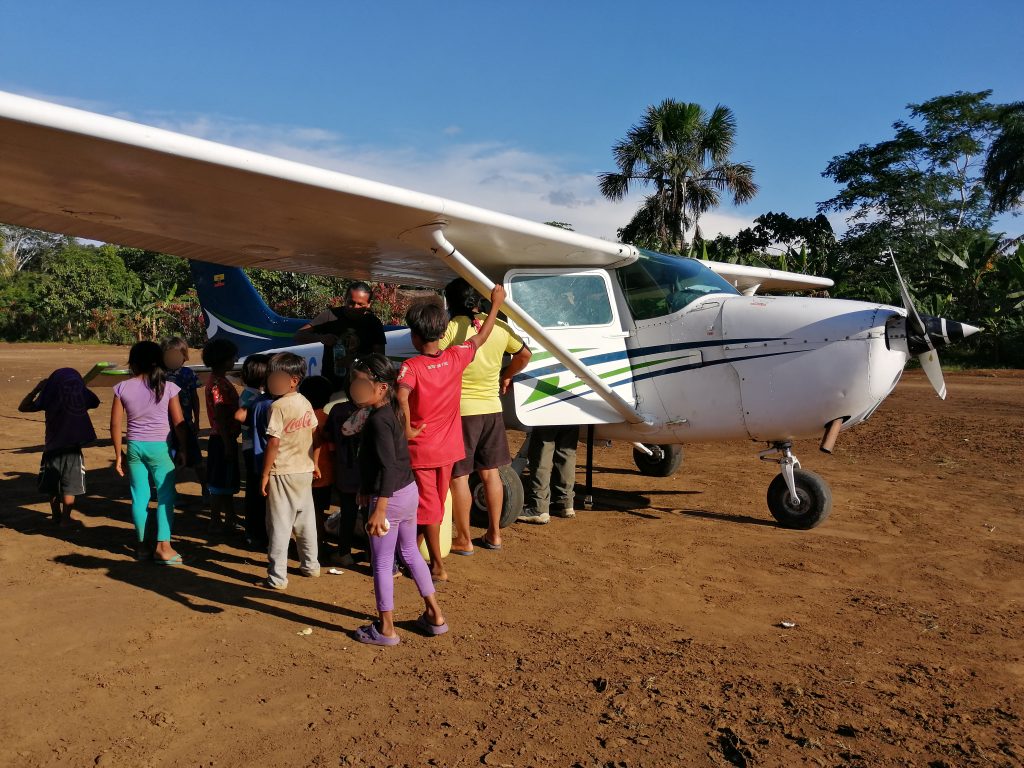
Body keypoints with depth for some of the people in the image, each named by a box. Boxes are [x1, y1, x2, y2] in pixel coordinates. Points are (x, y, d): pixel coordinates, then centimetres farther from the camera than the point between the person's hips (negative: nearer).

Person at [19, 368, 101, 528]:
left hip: (53, 448, 0)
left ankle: (56, 515, 26)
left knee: (52, 487, 16)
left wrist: (37, 388, 7)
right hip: (73, 449, 0)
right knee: (70, 487, 8)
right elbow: (95, 402, 21)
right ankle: (65, 518, 11)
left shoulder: (50, 398, -7)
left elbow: (22, 407, 4)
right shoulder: (82, 395, -2)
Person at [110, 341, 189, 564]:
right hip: (159, 447, -3)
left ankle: (143, 545, 20)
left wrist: (118, 454, 9)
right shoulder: (167, 387, -8)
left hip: (134, 447, 3)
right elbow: (179, 423, -5)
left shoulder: (122, 388, -2)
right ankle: (163, 546, 1)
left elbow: (115, 424, 0)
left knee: (139, 497, 11)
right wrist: (184, 450, 5)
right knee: (166, 496, 5)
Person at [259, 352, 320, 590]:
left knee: (279, 525, -1)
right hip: (305, 470, 7)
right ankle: (310, 566, 29)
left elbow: (273, 442, -18)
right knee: (306, 520, 17)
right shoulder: (306, 403, 4)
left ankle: (277, 577, 3)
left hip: (282, 472, -7)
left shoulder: (278, 406, -16)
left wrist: (265, 474, -12)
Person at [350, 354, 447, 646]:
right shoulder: (392, 413, 6)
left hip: (389, 498, -9)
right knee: (411, 552, 21)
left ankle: (386, 629, 20)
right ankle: (434, 615, 30)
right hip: (409, 491, 9)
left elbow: (388, 467, -27)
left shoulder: (377, 420, -22)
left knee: (382, 564, 6)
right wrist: (366, 489, 23)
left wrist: (379, 510, -28)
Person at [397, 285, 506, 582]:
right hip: (448, 447, 5)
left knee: (428, 507, 5)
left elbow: (402, 396, -37)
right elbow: (481, 338, 11)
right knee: (435, 504, 19)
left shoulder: (411, 366, -18)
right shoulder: (456, 357, -5)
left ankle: (438, 566, 10)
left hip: (420, 448, -5)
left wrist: (407, 429, -23)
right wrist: (495, 304, 22)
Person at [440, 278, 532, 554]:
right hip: (492, 408, 5)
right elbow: (524, 354, 15)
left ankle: (463, 540, 12)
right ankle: (494, 534, 25)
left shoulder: (449, 329, -12)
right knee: (490, 471, 16)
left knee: (458, 476, 4)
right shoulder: (500, 328, 3)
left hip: (459, 409, -5)